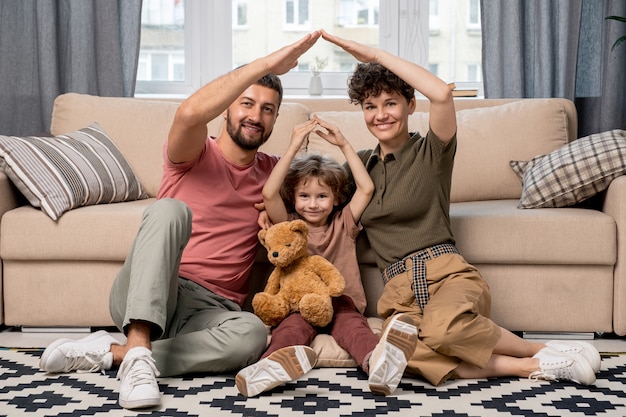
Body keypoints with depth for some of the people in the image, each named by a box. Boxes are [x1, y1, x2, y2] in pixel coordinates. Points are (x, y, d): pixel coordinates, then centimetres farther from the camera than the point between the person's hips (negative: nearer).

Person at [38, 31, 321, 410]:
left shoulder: (273, 171, 17)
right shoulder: (195, 155, 2)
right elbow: (190, 113, -22)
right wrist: (267, 63, -21)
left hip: (210, 309, 3)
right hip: (143, 297, -3)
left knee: (252, 333, -35)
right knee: (171, 209, -33)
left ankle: (110, 353, -24)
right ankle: (138, 350, -40)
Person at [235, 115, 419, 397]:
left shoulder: (343, 223, 19)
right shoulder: (288, 225, 14)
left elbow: (366, 189, 6)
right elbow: (269, 194, -5)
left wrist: (344, 145, 5)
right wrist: (294, 147, -8)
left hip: (341, 302, 1)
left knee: (352, 325, -34)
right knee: (292, 327, -35)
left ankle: (379, 363, -66)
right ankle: (273, 366, -69)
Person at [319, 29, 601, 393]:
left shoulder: (431, 152, 6)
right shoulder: (361, 163, 21)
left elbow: (441, 93, -14)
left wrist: (376, 55, -7)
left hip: (446, 272, -3)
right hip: (399, 290, 3)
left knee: (442, 328, -42)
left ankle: (545, 350, -14)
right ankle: (530, 367, -26)